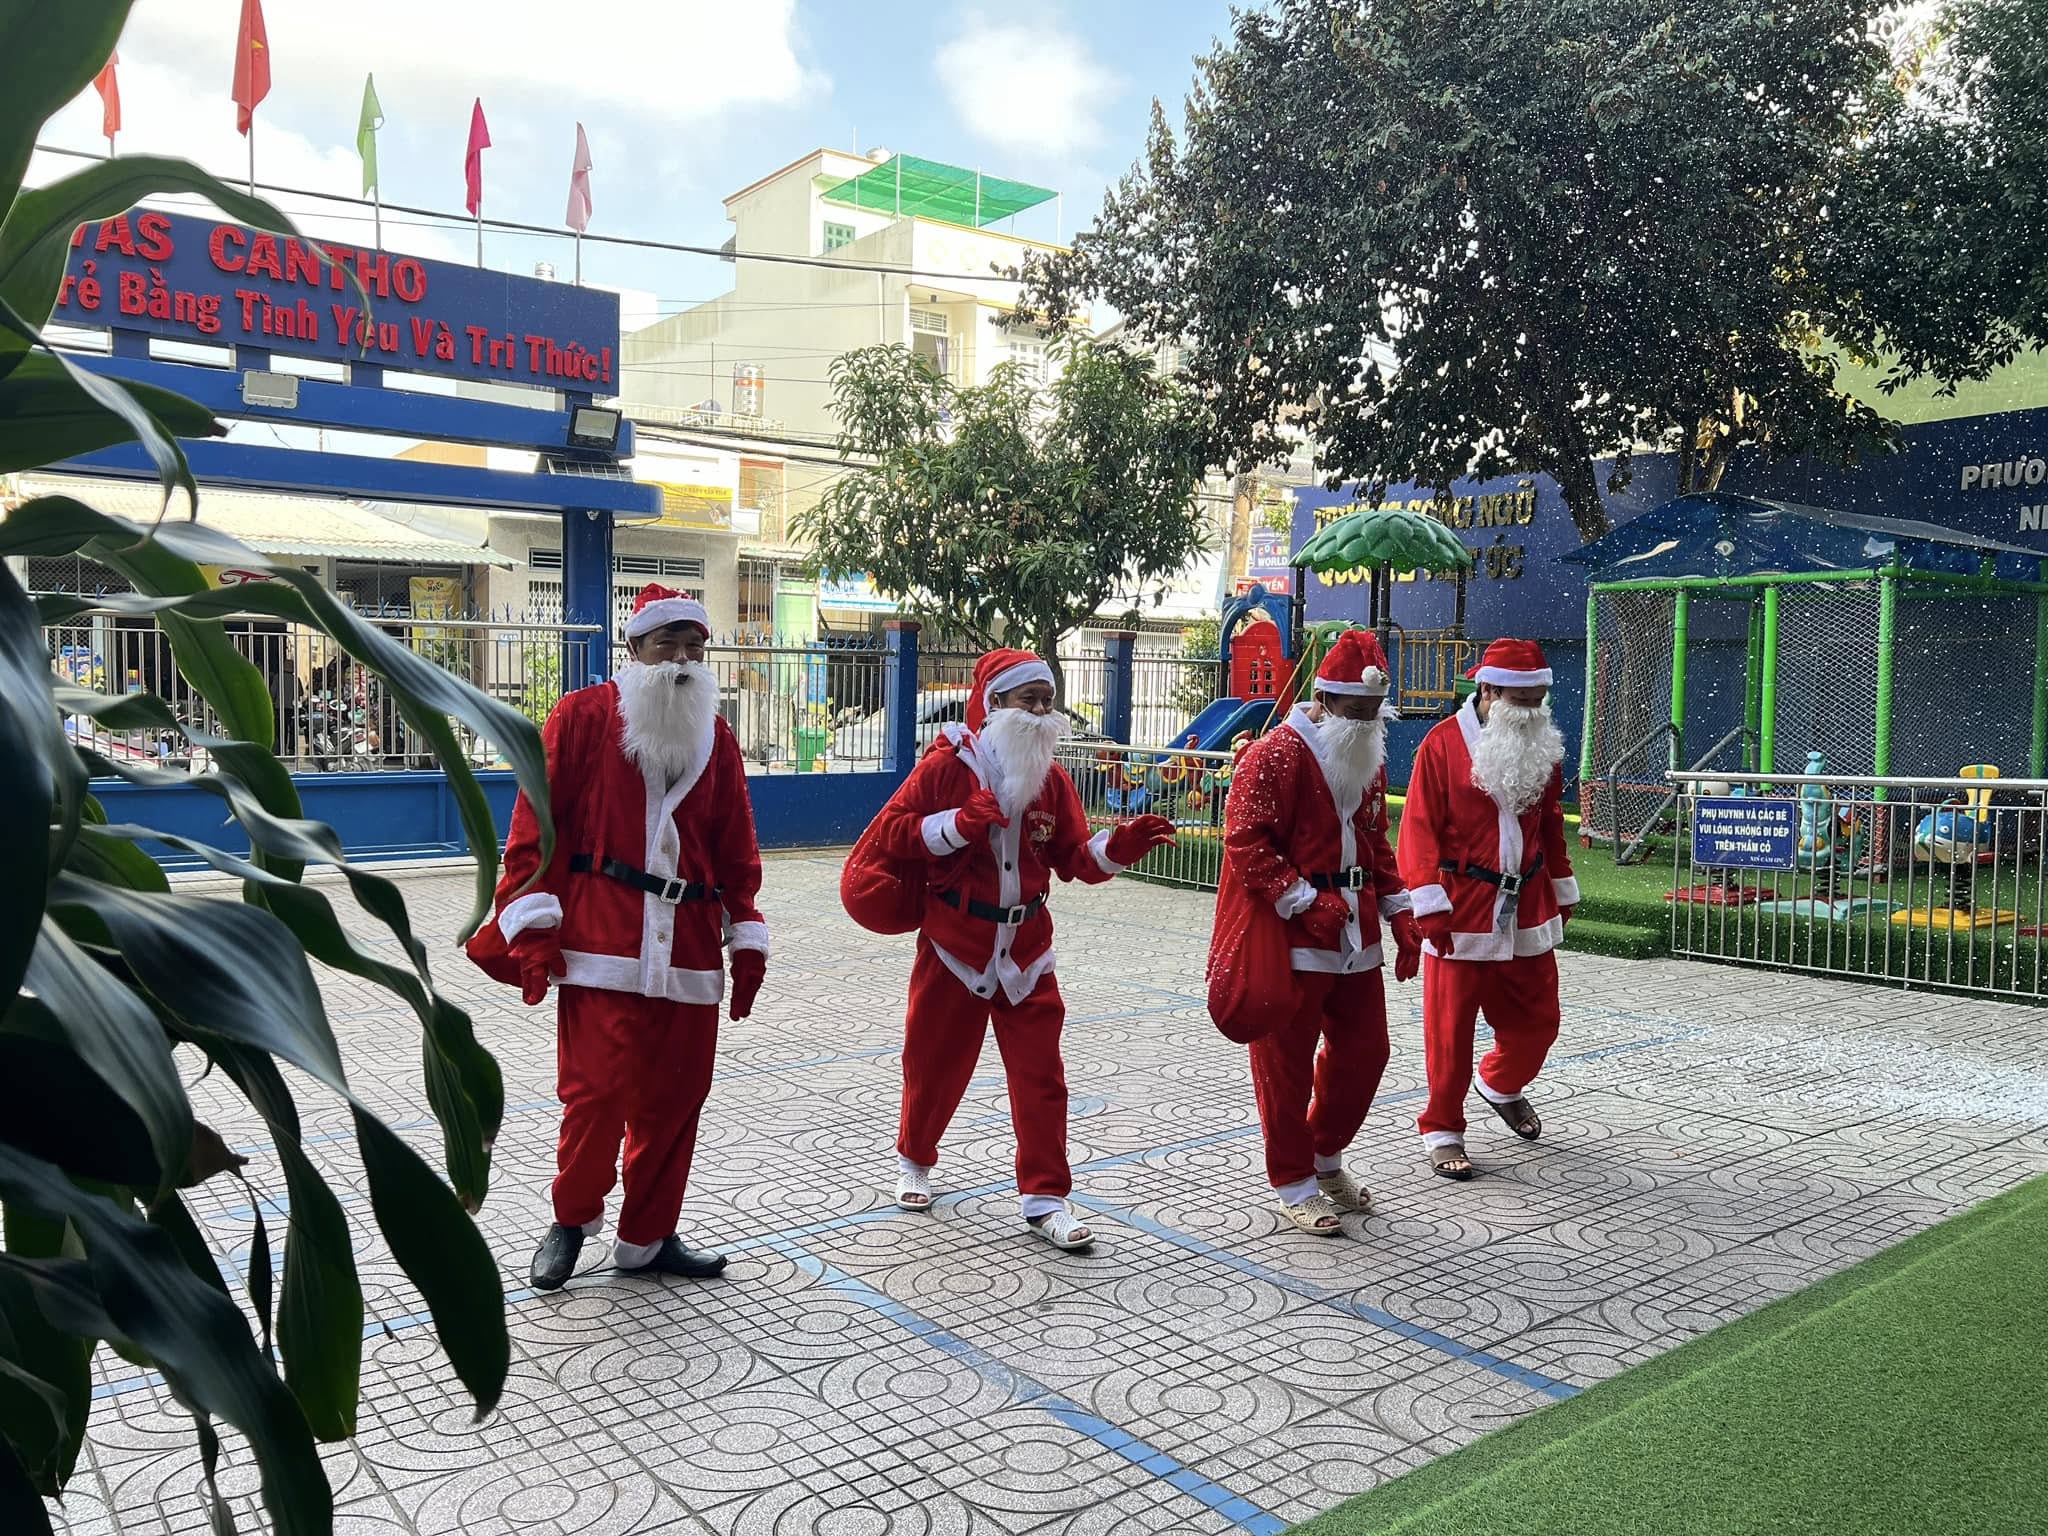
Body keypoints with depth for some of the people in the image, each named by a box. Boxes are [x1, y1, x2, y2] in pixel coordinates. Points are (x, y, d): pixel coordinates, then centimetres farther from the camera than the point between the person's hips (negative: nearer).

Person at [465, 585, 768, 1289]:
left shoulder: (716, 736, 14)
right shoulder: (583, 716, 1)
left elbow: (736, 848, 15)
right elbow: (537, 822, -3)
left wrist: (746, 937, 11)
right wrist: (531, 925, -9)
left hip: (689, 949, 5)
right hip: (601, 941, -4)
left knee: (675, 1098, 8)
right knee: (599, 1090, -7)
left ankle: (647, 1236, 25)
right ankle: (573, 1218, 19)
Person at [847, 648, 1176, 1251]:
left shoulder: (1050, 776, 4)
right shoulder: (947, 764, -9)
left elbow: (1075, 859, 4)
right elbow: (890, 833, -12)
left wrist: (1117, 848, -16)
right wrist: (959, 824, -25)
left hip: (1026, 948, 3)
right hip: (954, 945, -3)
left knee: (1040, 1072, 0)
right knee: (935, 1062, 12)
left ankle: (1045, 1195, 11)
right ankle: (915, 1160, 38)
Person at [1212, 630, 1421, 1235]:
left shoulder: (1369, 760, 12)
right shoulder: (1274, 755, -14)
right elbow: (1245, 842, -18)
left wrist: (1400, 916, 12)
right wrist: (1306, 902, -22)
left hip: (1357, 938, 8)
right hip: (1289, 939, -8)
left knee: (1365, 1050, 14)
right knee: (1286, 1064, 2)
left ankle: (1326, 1156, 35)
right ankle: (1293, 1183, 18)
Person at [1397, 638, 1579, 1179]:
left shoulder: (1542, 747, 7)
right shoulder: (1443, 744, -10)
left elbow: (1551, 825, 18)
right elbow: (1421, 830, -12)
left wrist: (1563, 891, 22)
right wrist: (1430, 907, -16)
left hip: (1527, 913, 6)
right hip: (1461, 915, -5)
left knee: (1537, 1018, 13)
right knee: (1450, 1028, 2)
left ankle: (1501, 1086, 42)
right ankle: (1443, 1130, 17)